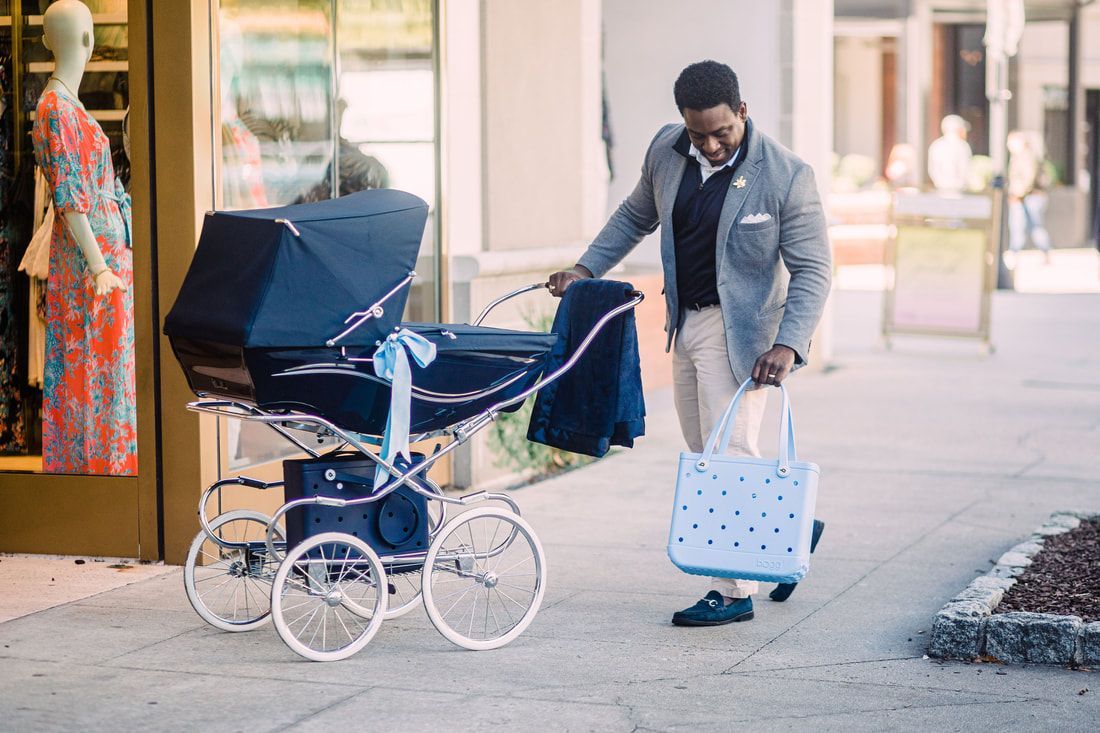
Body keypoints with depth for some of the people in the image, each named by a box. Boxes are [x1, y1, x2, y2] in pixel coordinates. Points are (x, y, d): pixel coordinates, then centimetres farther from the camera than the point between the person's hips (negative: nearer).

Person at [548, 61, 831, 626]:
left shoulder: (786, 176, -18)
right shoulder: (666, 150, -1)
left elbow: (811, 270, -15)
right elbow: (635, 217, 17)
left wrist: (787, 345, -26)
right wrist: (586, 268, 8)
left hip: (738, 331, -7)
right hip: (686, 323, 7)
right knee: (703, 455, 12)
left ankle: (734, 592, -1)